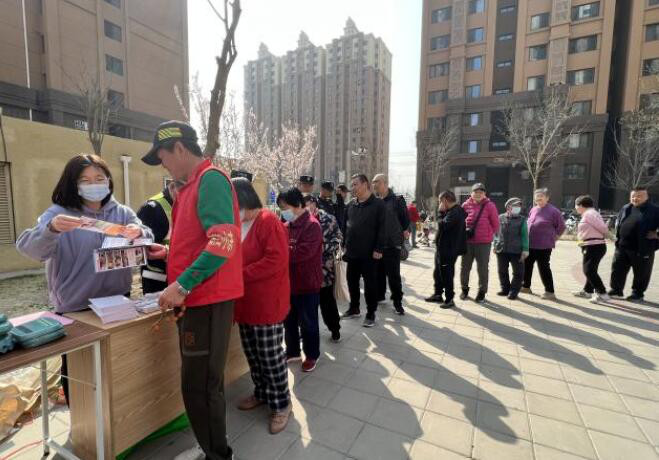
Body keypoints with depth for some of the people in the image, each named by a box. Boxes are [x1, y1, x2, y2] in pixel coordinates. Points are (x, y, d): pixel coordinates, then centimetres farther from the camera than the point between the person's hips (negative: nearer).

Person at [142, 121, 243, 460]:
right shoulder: (194, 184, 16)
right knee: (201, 382, 19)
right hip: (198, 297, 10)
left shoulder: (211, 178, -14)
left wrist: (182, 285, -24)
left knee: (199, 386, 1)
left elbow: (223, 242, -26)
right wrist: (169, 253, 18)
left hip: (208, 298, -10)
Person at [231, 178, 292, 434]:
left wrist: (239, 275, -20)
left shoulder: (268, 221, -15)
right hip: (245, 302, 8)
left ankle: (281, 404, 23)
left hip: (267, 303, -8)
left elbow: (276, 261, -24)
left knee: (271, 356, 4)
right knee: (252, 354, 19)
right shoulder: (237, 225, 11)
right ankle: (262, 393, 39)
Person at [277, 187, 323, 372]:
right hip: (289, 282, 8)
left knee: (308, 322, 9)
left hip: (307, 284, -7)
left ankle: (312, 355, 30)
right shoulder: (287, 225, 8)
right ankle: (292, 351, 39)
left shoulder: (312, 225, -17)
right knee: (289, 320, 20)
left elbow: (302, 252, -27)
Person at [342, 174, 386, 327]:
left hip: (369, 253, -6)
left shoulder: (378, 204, -6)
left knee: (370, 284, 4)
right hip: (352, 252, 6)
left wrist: (379, 249, -17)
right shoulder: (351, 205, 11)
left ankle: (371, 313, 18)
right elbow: (345, 225, 15)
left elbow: (382, 229, -11)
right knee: (352, 281, 15)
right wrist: (345, 245, 9)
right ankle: (354, 308, 32)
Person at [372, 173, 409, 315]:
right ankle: (379, 295, 33)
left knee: (394, 275, 1)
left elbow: (405, 219, -2)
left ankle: (397, 302, 13)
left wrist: (404, 231, -9)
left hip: (392, 244, -5)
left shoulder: (397, 200, -5)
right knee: (378, 272, 16)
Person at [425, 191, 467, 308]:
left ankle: (449, 299, 15)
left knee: (447, 275, 2)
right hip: (442, 248, 10)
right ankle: (438, 294, 33)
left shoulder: (455, 212, -20)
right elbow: (443, 225, 17)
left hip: (448, 250, -10)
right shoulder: (454, 211, 13)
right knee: (437, 273, 20)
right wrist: (443, 212, 5)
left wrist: (441, 212, -16)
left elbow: (443, 225, -28)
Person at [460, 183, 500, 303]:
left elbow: (495, 224, 1)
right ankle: (464, 289, 27)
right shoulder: (466, 205, 1)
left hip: (484, 243, -2)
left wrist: (487, 234, 4)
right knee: (465, 267, 11)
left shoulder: (489, 206, -4)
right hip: (467, 241, 2)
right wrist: (464, 231, 5)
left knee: (483, 268, 5)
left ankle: (482, 291, 19)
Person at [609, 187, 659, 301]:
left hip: (643, 249, -4)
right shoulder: (625, 209, 9)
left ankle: (637, 293, 22)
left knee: (641, 273, 7)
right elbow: (618, 224, 18)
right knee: (617, 269, 9)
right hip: (622, 246, 5)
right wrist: (617, 239, 10)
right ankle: (616, 290, 22)